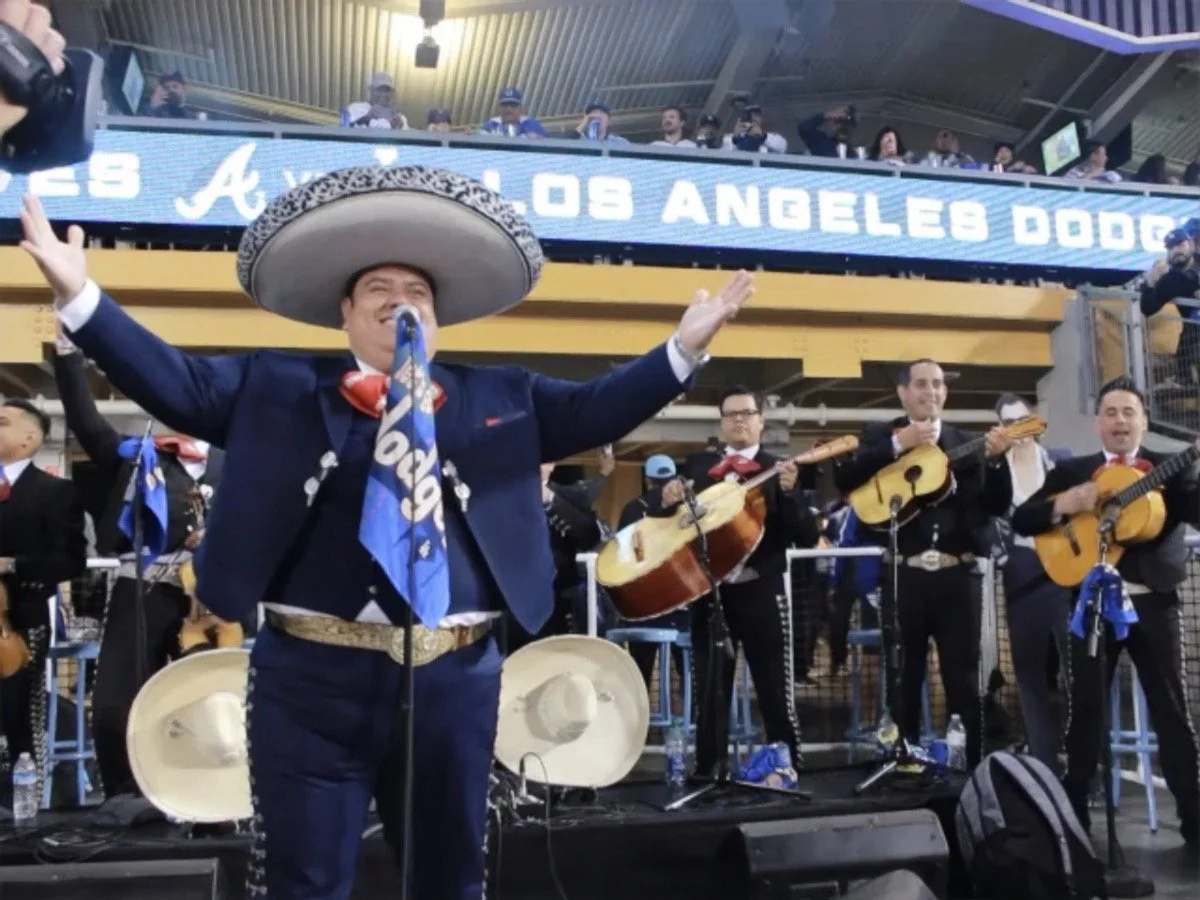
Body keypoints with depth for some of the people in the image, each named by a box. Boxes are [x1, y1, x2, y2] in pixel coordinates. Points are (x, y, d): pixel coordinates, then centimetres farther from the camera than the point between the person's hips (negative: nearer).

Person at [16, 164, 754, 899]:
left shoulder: (500, 398, 11)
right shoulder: (278, 386, 7)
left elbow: (596, 409, 7)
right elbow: (175, 380, 2)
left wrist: (687, 346, -3)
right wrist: (79, 293, -9)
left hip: (456, 677, 2)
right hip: (313, 675, -2)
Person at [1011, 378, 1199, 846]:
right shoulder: (1071, 471, 8)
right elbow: (1020, 519, 1)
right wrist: (1064, 504, -16)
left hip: (1153, 602, -1)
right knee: (1085, 709, 7)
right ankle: (1073, 812, 18)